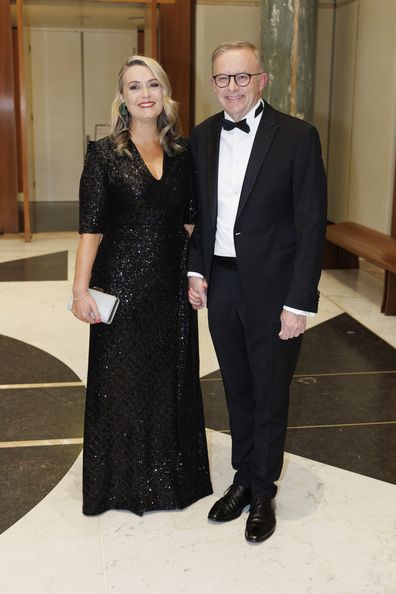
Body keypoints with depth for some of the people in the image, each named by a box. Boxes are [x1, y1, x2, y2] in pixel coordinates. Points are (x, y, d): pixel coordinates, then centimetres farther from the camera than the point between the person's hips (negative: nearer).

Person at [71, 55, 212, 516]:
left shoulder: (182, 152, 6)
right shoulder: (104, 153, -6)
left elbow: (190, 220, 8)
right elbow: (91, 228, -9)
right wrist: (80, 289, -15)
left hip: (172, 285, 4)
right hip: (122, 282, -4)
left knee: (172, 377, 14)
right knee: (122, 378, 8)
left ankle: (173, 475, 35)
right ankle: (124, 482, 28)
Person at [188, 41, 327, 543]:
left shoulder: (297, 137, -11)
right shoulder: (202, 137, 5)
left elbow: (311, 225, -12)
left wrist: (298, 302, -15)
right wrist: (195, 270, 3)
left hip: (271, 289, -4)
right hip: (220, 285, 5)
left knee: (270, 395, 10)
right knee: (237, 391, 18)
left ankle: (263, 492, 30)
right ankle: (243, 479, 37)